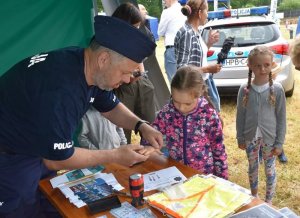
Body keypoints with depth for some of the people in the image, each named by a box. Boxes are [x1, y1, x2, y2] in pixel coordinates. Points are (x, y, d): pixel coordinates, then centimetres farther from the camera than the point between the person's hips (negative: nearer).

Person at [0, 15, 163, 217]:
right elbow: (56, 161, -25)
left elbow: (111, 107, 9)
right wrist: (116, 156, -16)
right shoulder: (61, 91, -37)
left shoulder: (89, 67, -9)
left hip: (37, 147, 8)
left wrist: (141, 126, -7)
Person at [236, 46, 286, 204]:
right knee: (253, 167, 19)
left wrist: (279, 142, -6)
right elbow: (240, 115, 0)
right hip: (251, 137, 2)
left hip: (270, 137, -1)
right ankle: (254, 198, 41)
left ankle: (268, 202, 34)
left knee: (269, 169, 14)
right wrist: (240, 138, 3)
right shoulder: (244, 89, -8)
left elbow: (281, 118, -6)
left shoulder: (277, 89, -11)